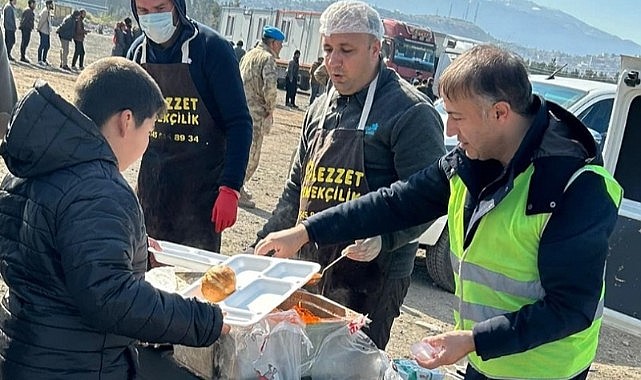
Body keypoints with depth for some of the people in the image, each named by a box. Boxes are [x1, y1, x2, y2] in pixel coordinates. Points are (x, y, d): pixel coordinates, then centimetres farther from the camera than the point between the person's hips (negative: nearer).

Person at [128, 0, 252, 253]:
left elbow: (239, 123, -12)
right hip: (151, 183, 5)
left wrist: (231, 189, -18)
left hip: (201, 188, -5)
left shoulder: (212, 48, -12)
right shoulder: (138, 51, 4)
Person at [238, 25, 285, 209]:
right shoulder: (268, 58, -11)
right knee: (251, 153, 0)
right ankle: (238, 190, 3)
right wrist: (270, 109, -10)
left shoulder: (249, 55, 16)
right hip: (255, 112, -8)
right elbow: (270, 86, -24)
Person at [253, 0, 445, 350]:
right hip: (308, 268, 7)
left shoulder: (411, 113, -12)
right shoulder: (321, 108, 12)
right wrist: (265, 242, 14)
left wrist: (383, 239, -31)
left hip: (369, 278, -7)